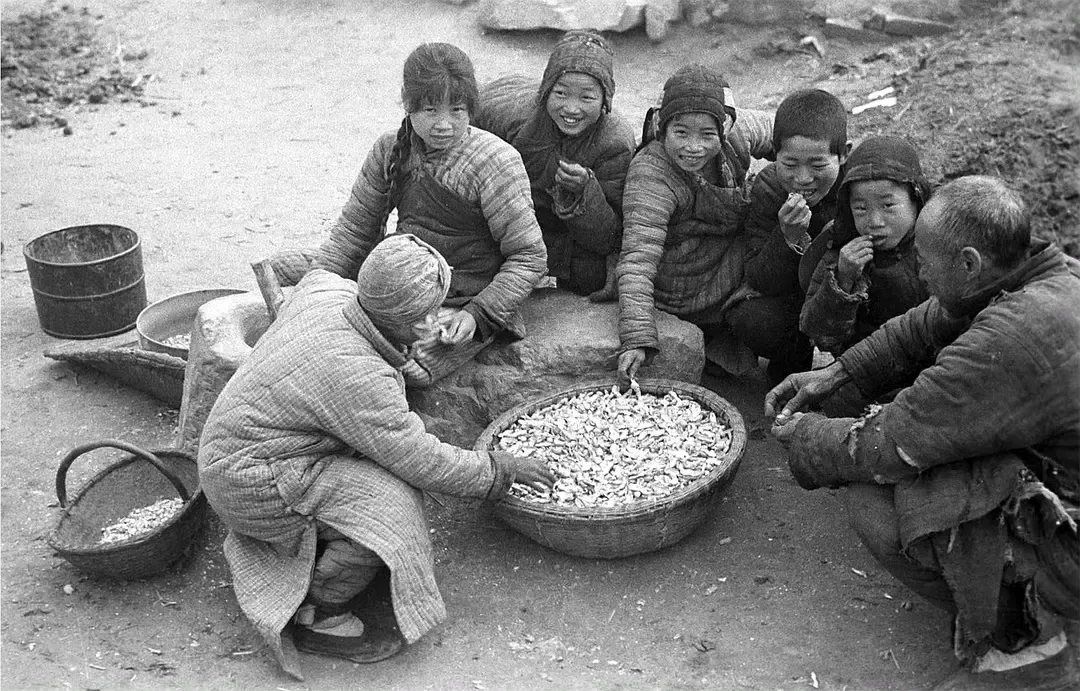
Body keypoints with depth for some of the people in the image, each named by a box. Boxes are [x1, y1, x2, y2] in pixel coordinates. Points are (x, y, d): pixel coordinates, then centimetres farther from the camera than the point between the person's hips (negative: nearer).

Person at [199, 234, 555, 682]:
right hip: (252, 487, -10)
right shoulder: (354, 375, -31)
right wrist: (499, 470, -10)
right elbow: (422, 461, -24)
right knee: (391, 507, -22)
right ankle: (316, 617, -2)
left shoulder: (327, 289, -6)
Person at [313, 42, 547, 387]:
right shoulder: (390, 151, 2)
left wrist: (477, 315, -20)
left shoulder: (495, 161, -15)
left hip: (466, 307, -5)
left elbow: (529, 257, -12)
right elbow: (353, 231, 10)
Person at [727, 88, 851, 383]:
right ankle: (790, 368, 6)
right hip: (791, 299, 1)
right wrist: (789, 237, -37)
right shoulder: (767, 189, -15)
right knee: (752, 322, -28)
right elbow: (760, 283, -20)